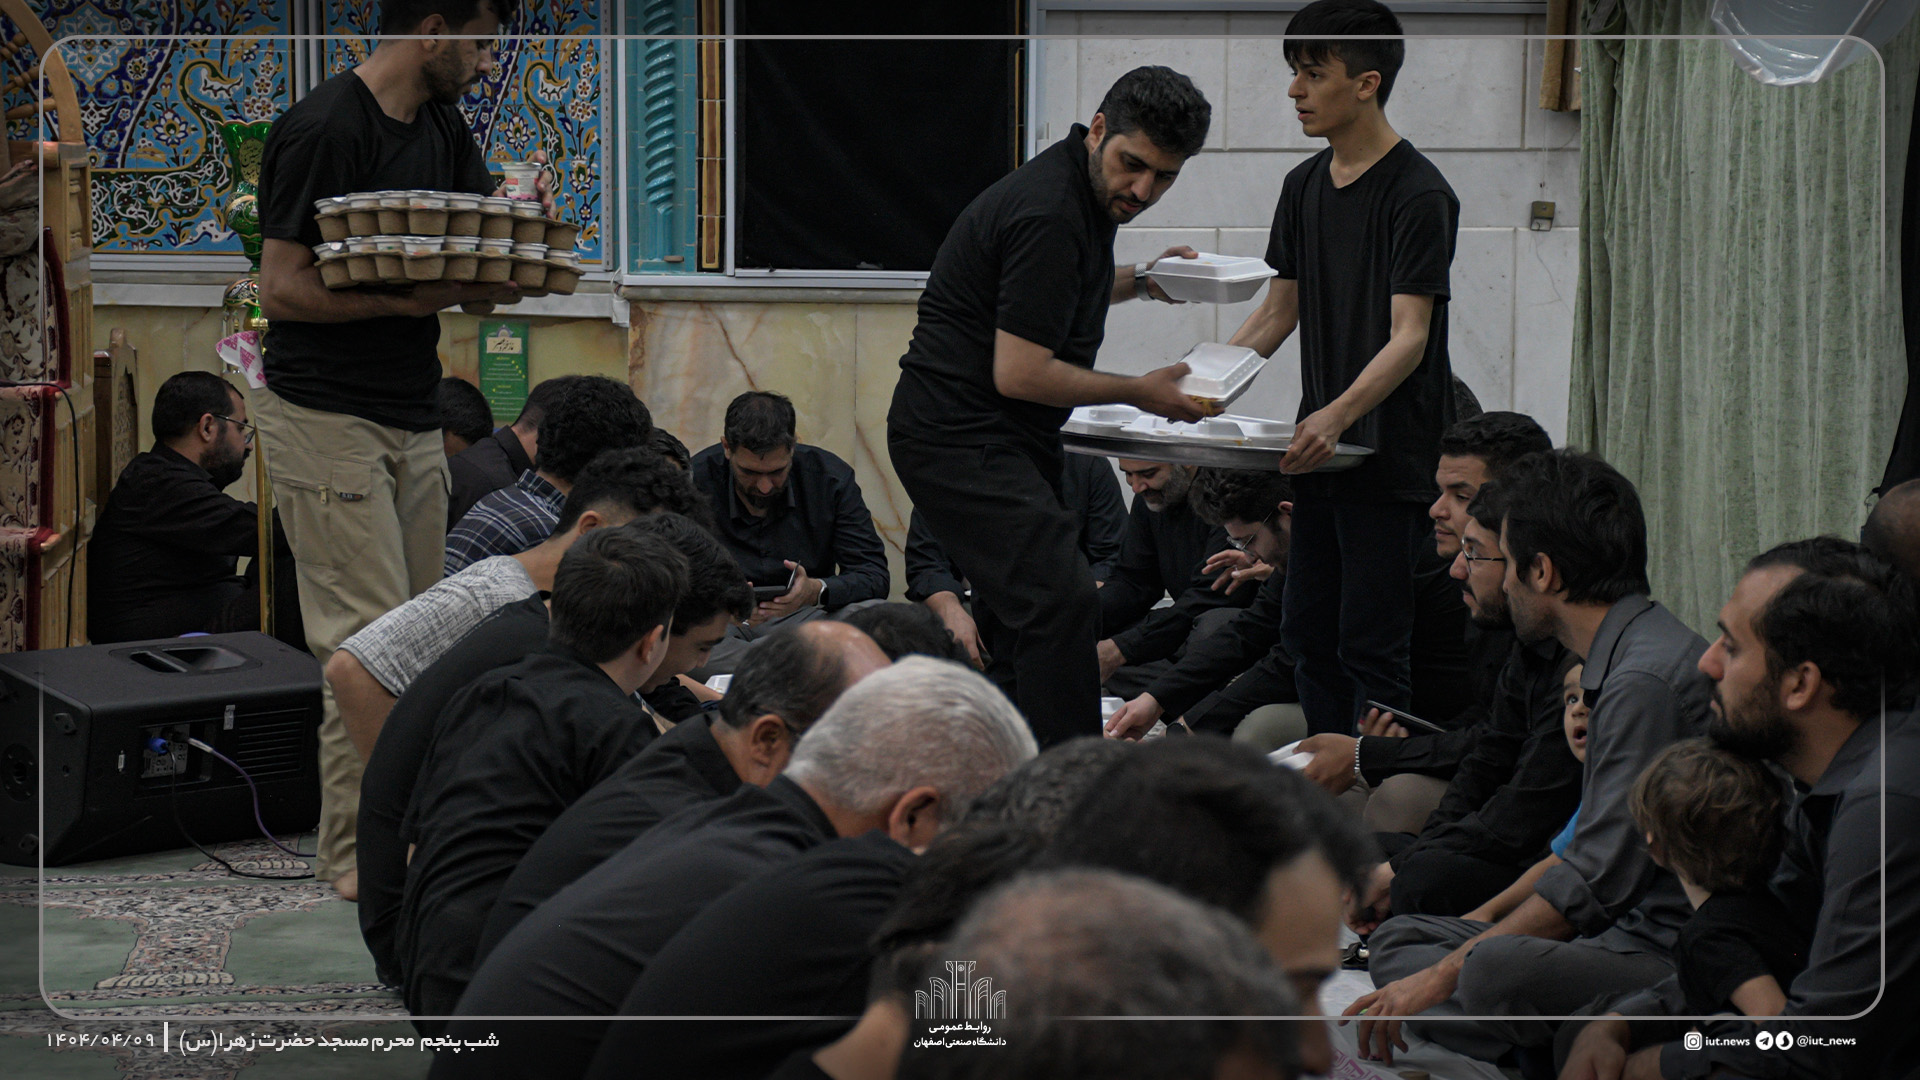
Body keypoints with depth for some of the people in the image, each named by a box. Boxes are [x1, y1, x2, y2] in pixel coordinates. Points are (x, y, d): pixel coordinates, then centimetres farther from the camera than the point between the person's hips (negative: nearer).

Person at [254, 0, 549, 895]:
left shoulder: (445, 129, 11)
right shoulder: (323, 131, -14)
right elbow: (282, 287, -16)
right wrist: (410, 297, -24)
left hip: (413, 417, 8)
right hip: (326, 417, -8)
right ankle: (355, 853, -3)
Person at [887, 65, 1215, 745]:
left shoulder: (1083, 194, 11)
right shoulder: (1051, 215, -21)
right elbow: (1019, 373, -22)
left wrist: (1138, 281, 20)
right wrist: (1139, 393, -11)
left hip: (993, 440, 11)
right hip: (964, 438, -11)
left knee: (1022, 623, 12)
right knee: (1061, 604, -21)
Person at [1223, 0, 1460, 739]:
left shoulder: (1418, 194, -12)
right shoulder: (1305, 186, 12)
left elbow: (1409, 337, -19)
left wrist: (1338, 414, -34)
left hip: (1393, 451, -8)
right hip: (1321, 450, 8)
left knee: (1372, 649, -7)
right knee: (1308, 637, 11)